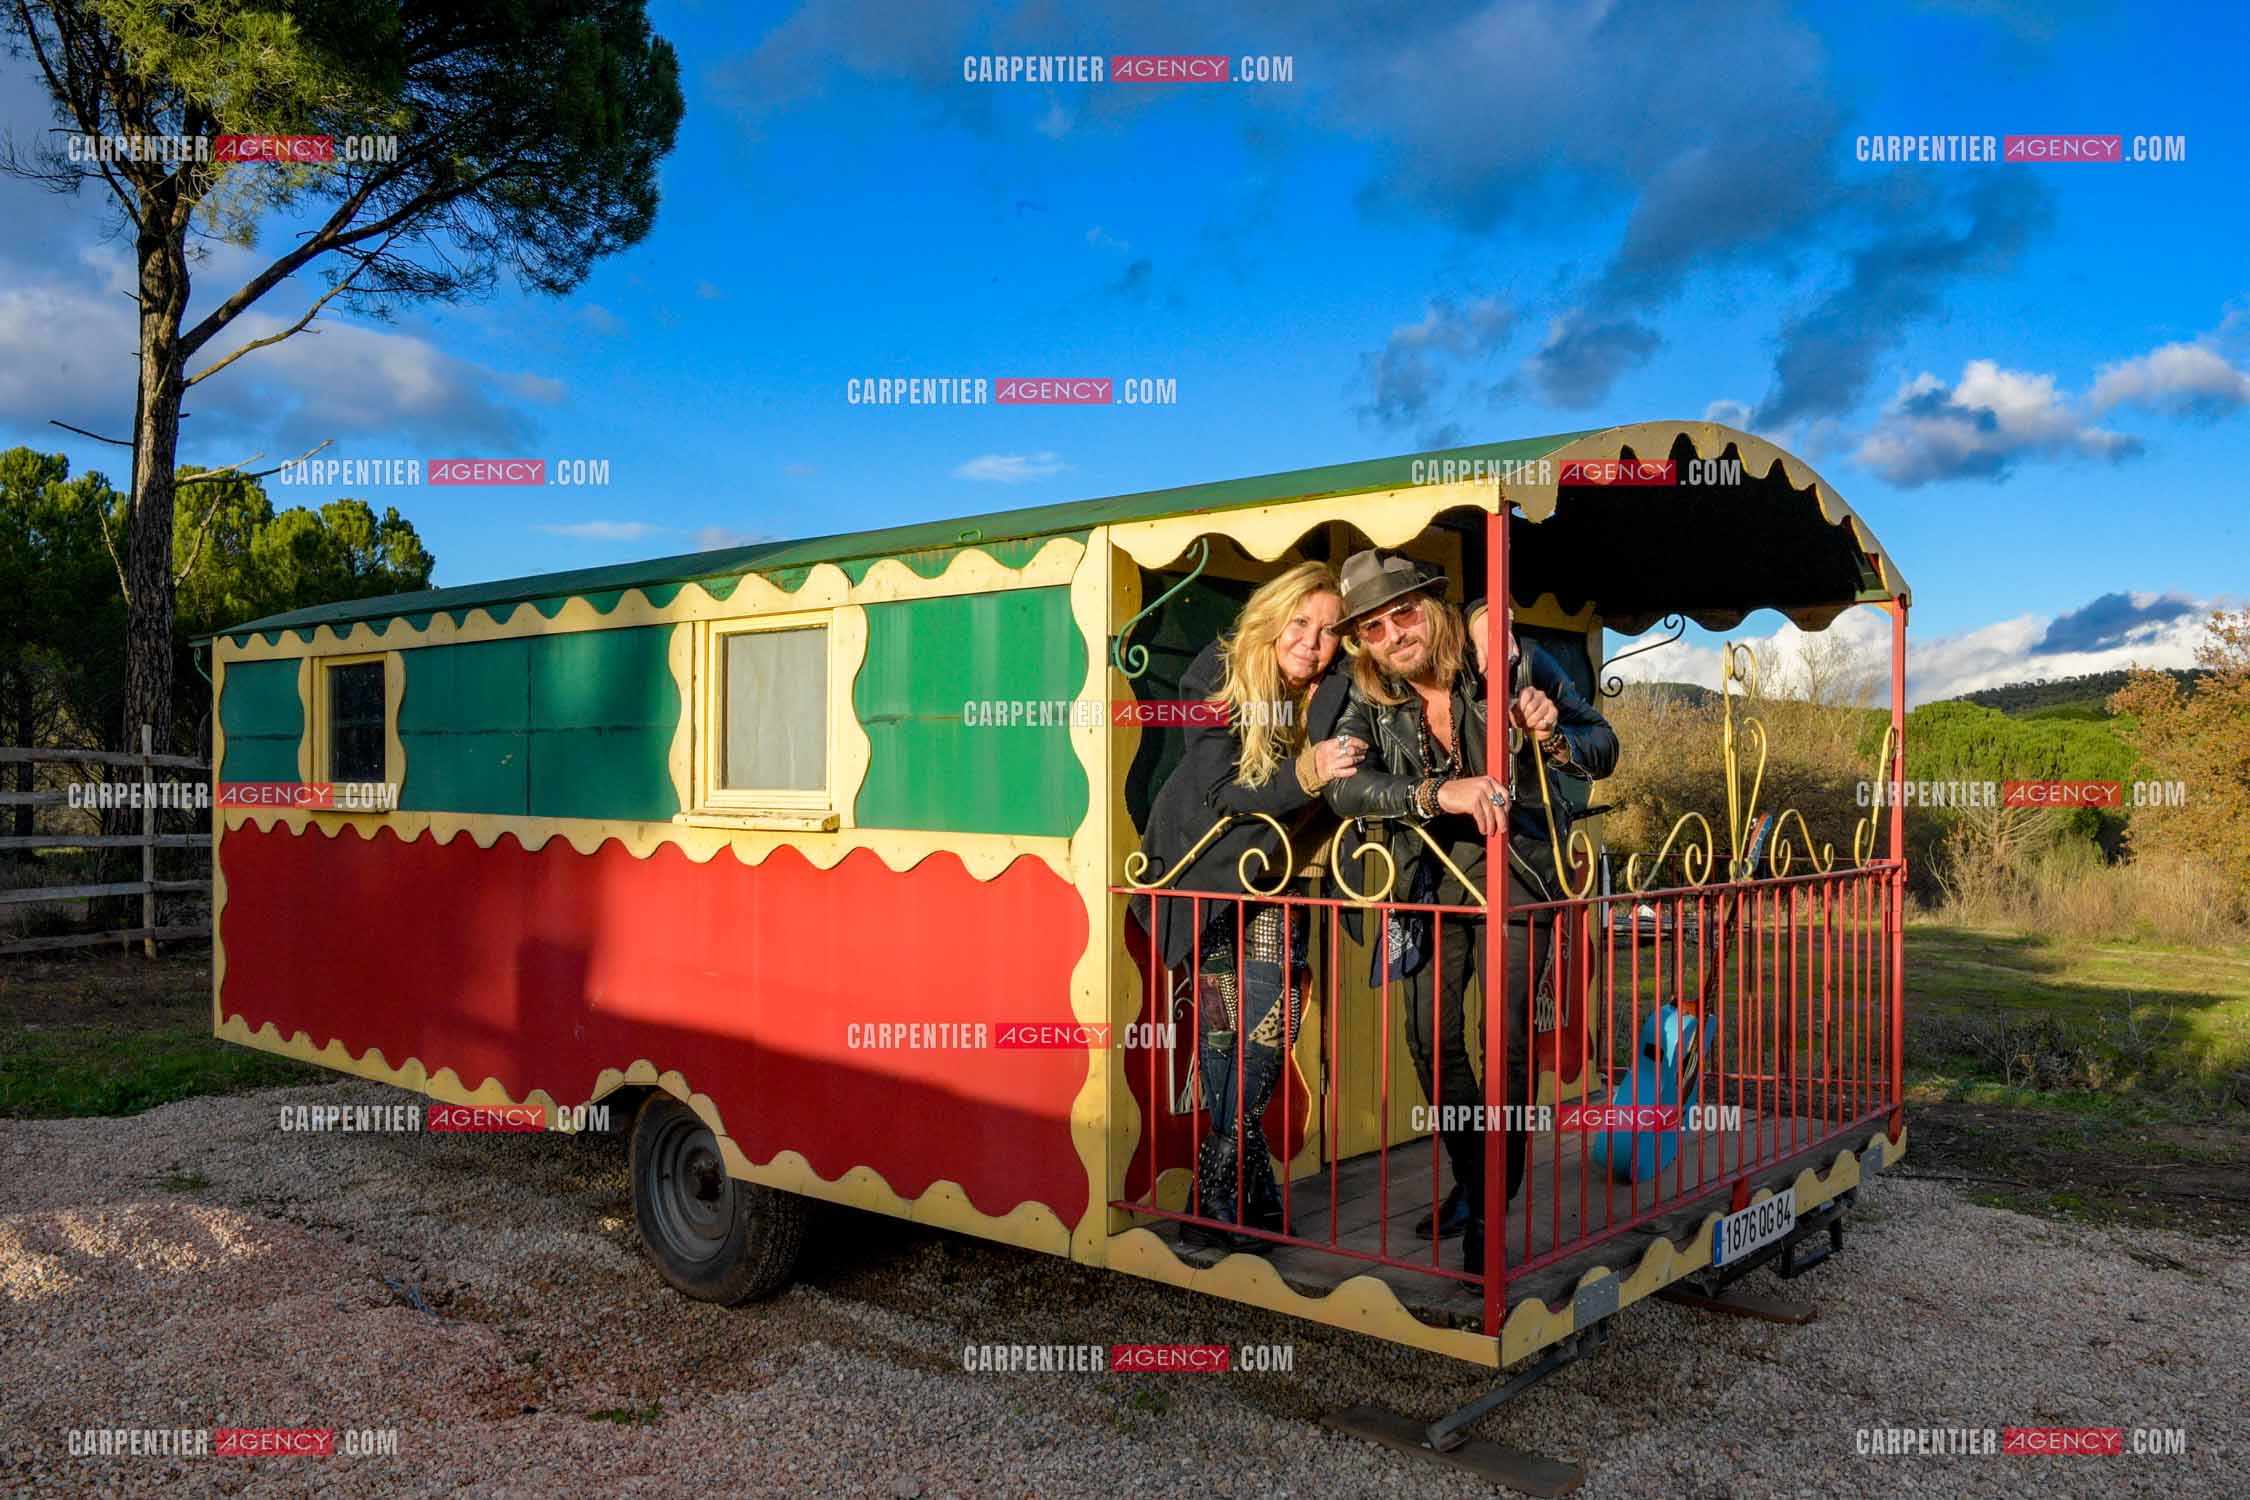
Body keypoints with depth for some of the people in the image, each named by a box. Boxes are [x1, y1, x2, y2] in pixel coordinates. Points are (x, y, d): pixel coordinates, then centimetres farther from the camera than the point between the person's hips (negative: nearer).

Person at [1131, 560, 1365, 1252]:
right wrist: (1304, 774, -35)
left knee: (1258, 1049, -10)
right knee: (1221, 1045, -4)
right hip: (1212, 876, -1)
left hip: (1280, 881, 2)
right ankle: (1254, 1206, 7)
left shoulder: (1337, 692, -8)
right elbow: (1220, 790, -21)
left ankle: (1220, 1204, -1)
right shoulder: (1218, 677, -15)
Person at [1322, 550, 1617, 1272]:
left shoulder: (1516, 665, -12)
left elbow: (1604, 748, -4)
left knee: (1506, 1043, -9)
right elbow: (1344, 786, -21)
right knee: (1432, 1040, 8)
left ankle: (1494, 1210, 5)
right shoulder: (1370, 700, -4)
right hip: (1429, 878, 4)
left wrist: (1553, 738, -27)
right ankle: (1470, 1184, 29)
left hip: (1514, 868, -4)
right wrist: (1435, 793, -36)